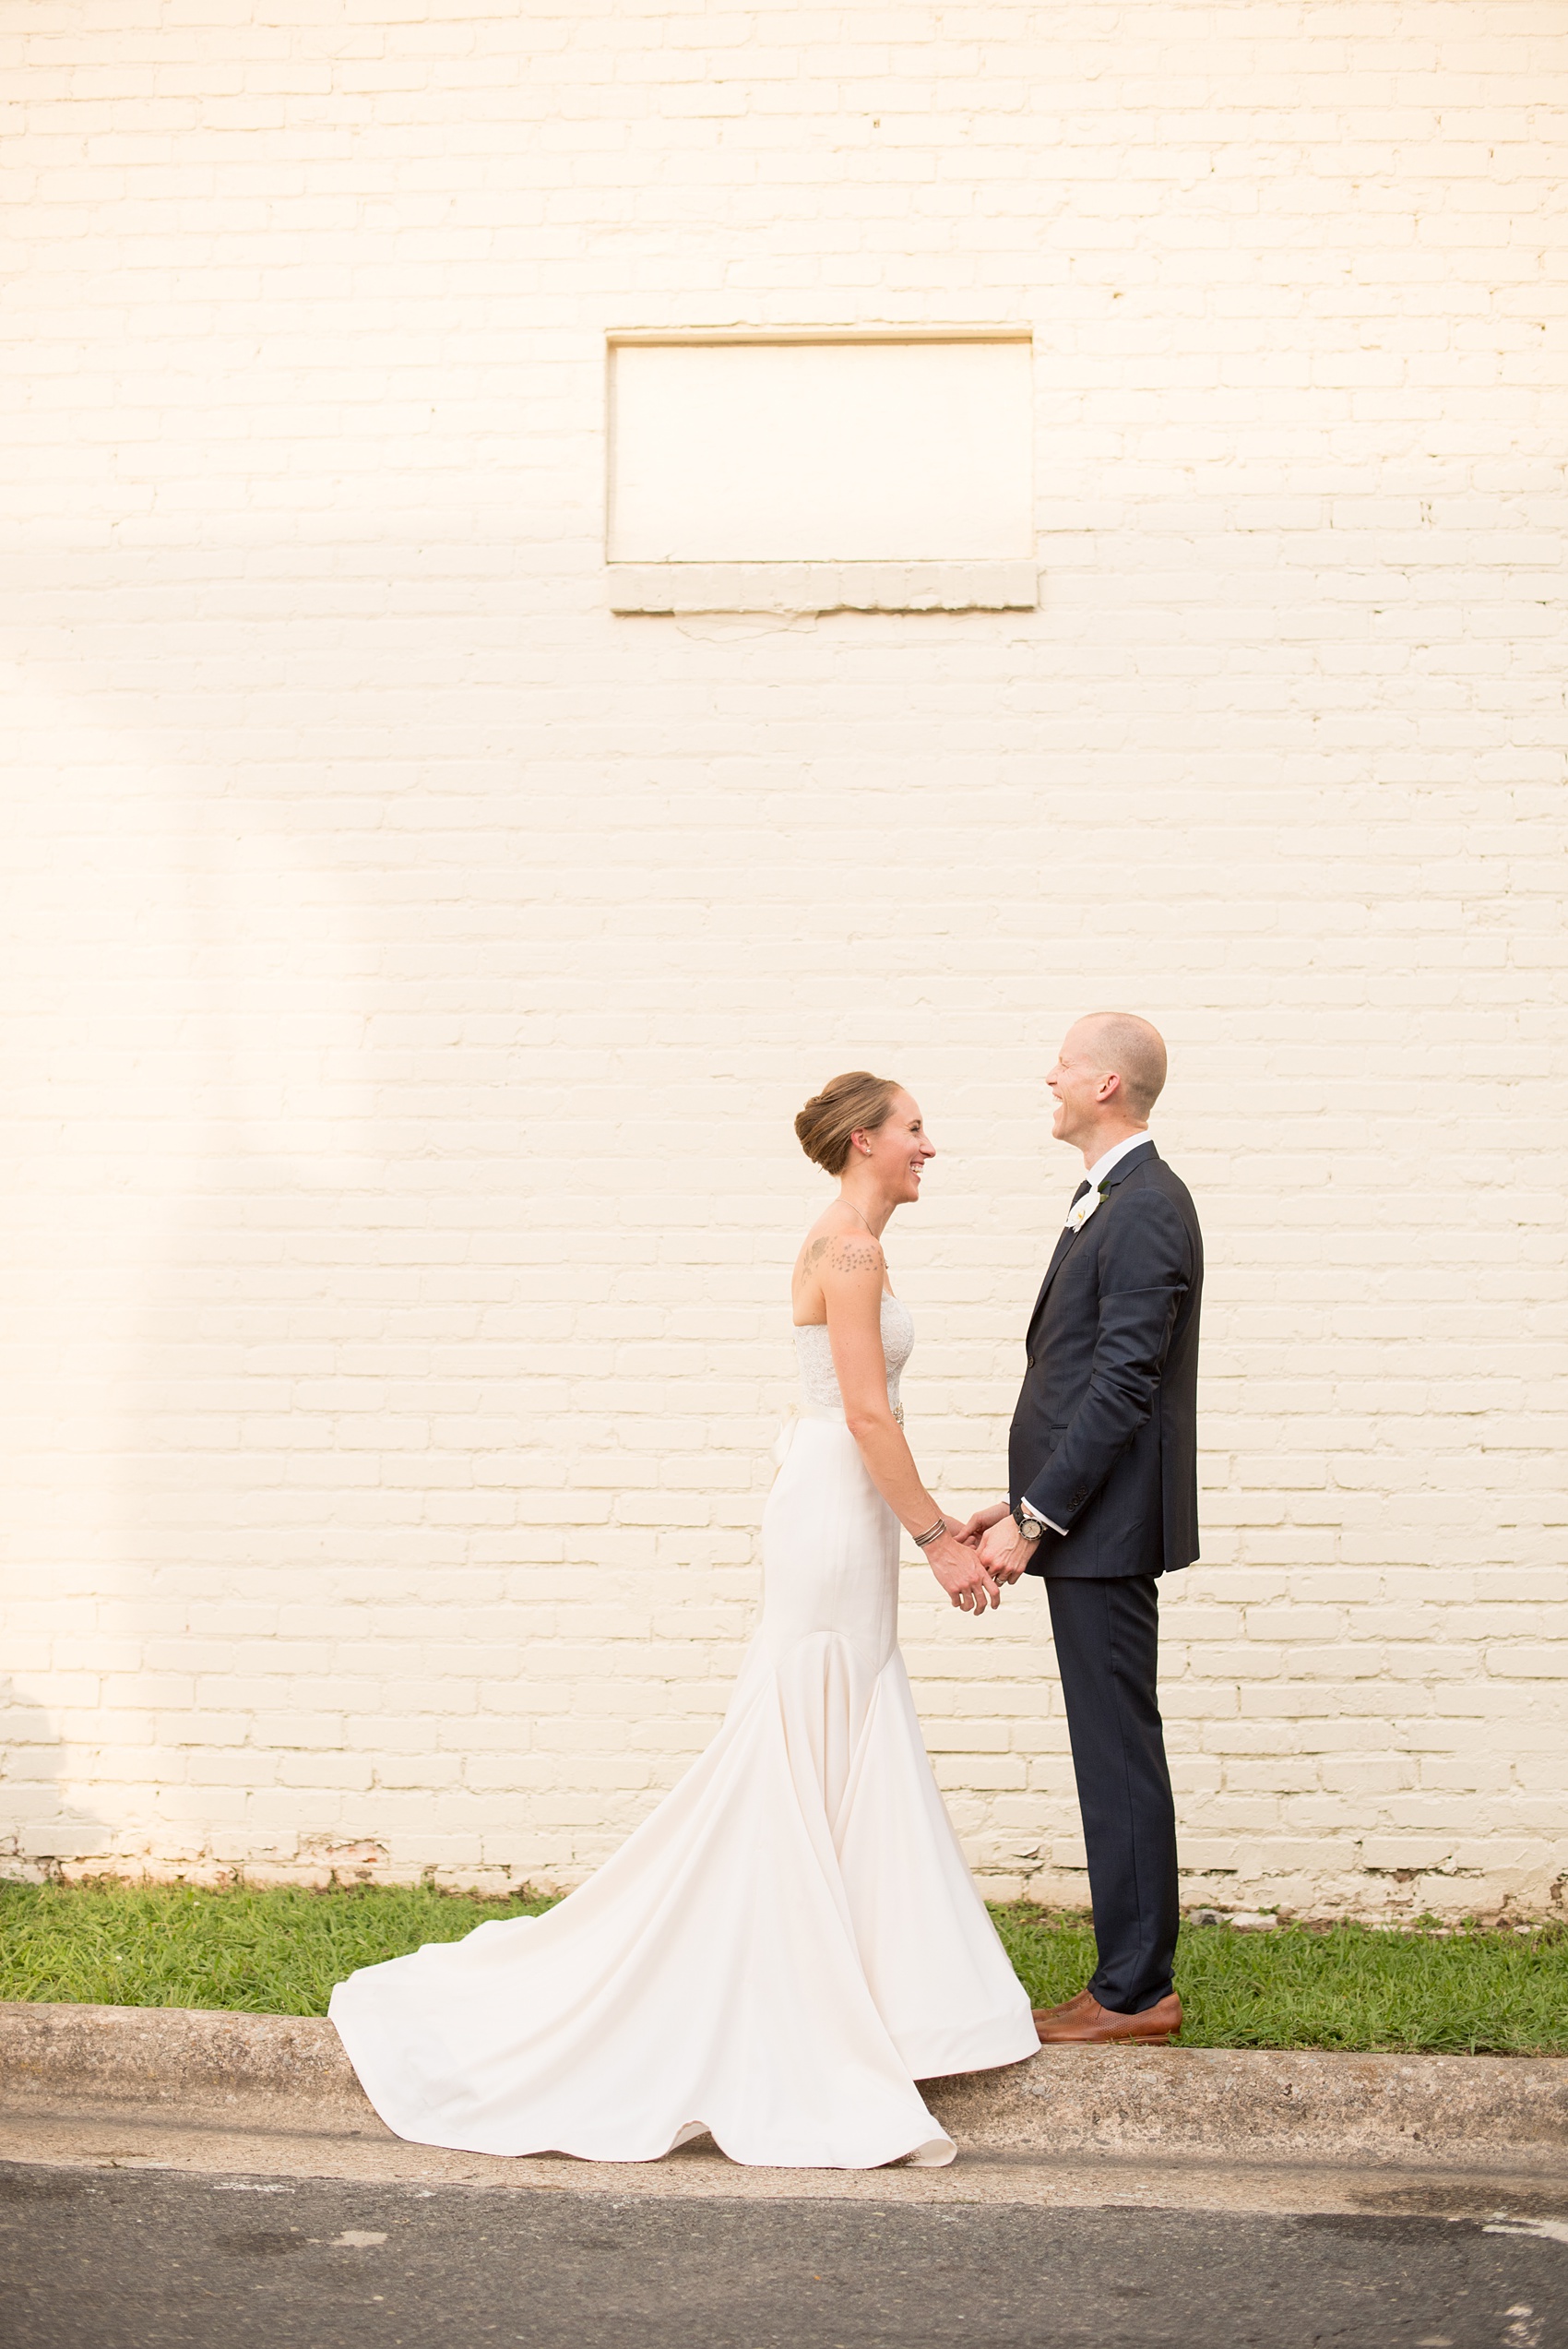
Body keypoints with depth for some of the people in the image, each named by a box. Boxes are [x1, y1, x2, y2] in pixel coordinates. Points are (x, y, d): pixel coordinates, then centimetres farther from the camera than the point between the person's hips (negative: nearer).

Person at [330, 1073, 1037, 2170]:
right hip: (836, 1527, -10)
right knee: (793, 1774, -3)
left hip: (846, 1517, 10)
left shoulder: (845, 1245, 15)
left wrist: (943, 1527, 19)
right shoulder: (850, 1249, -15)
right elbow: (868, 1414, -20)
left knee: (852, 1775, 13)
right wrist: (938, 1541, -15)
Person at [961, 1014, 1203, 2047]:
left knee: (1119, 1755, -3)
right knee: (1115, 1754, 13)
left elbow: (1123, 1384, -20)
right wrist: (1025, 1503, 16)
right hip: (1084, 1523, 10)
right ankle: (1136, 1980, 22)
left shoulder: (1147, 1209, -16)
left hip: (1108, 1529, -10)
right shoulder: (1110, 1200, 16)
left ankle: (1134, 1993, 6)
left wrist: (1034, 1520, -18)